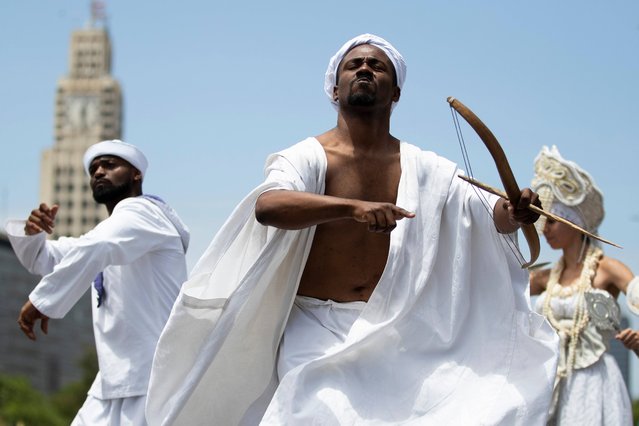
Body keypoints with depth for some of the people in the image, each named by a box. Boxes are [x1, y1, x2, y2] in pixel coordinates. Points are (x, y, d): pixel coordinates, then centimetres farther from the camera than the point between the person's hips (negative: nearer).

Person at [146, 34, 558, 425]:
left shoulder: (424, 169, 7)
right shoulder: (307, 158, -4)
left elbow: (489, 217, -2)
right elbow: (267, 206, -25)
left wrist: (511, 213, -27)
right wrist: (352, 207, -40)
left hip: (394, 336, 3)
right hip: (316, 331, -3)